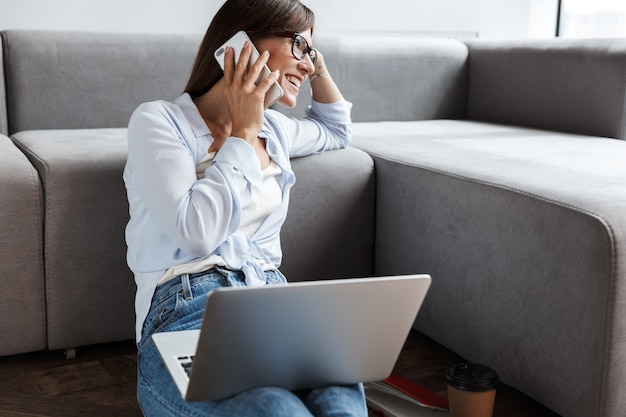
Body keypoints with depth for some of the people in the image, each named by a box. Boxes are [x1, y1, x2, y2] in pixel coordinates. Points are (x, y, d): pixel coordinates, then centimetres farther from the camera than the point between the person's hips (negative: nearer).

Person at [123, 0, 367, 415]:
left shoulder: (273, 128, 21)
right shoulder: (158, 121, 2)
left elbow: (337, 130, 45)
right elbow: (198, 232, -14)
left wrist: (318, 66, 28)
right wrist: (243, 132, -3)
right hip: (186, 313, -3)